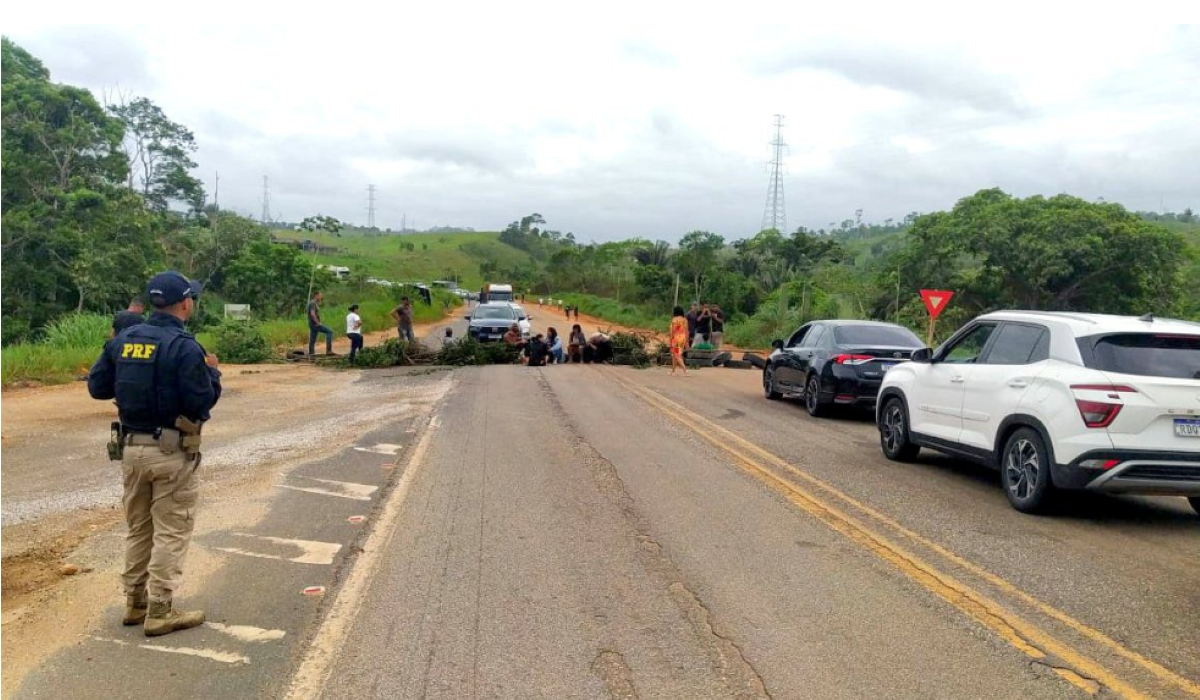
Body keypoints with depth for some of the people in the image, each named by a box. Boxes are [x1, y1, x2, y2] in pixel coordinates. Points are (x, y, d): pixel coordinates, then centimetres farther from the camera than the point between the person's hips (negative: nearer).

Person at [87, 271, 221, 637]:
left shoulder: (123, 340, 4)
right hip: (171, 452, -6)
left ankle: (135, 603, 26)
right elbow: (202, 402, -17)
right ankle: (160, 613, 6)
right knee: (171, 532, 2)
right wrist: (212, 372, 0)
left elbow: (97, 386, 8)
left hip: (130, 447, 7)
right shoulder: (184, 347, -16)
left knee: (138, 528, 18)